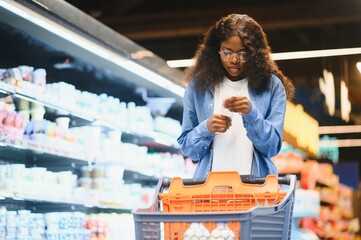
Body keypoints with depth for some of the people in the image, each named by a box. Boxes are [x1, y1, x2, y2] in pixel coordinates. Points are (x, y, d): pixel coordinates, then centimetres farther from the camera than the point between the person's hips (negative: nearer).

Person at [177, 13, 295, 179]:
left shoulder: (271, 86, 3)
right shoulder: (198, 86, 6)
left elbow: (272, 147, 0)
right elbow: (187, 148, 9)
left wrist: (251, 113, -14)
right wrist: (206, 128, -10)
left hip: (256, 183, 0)